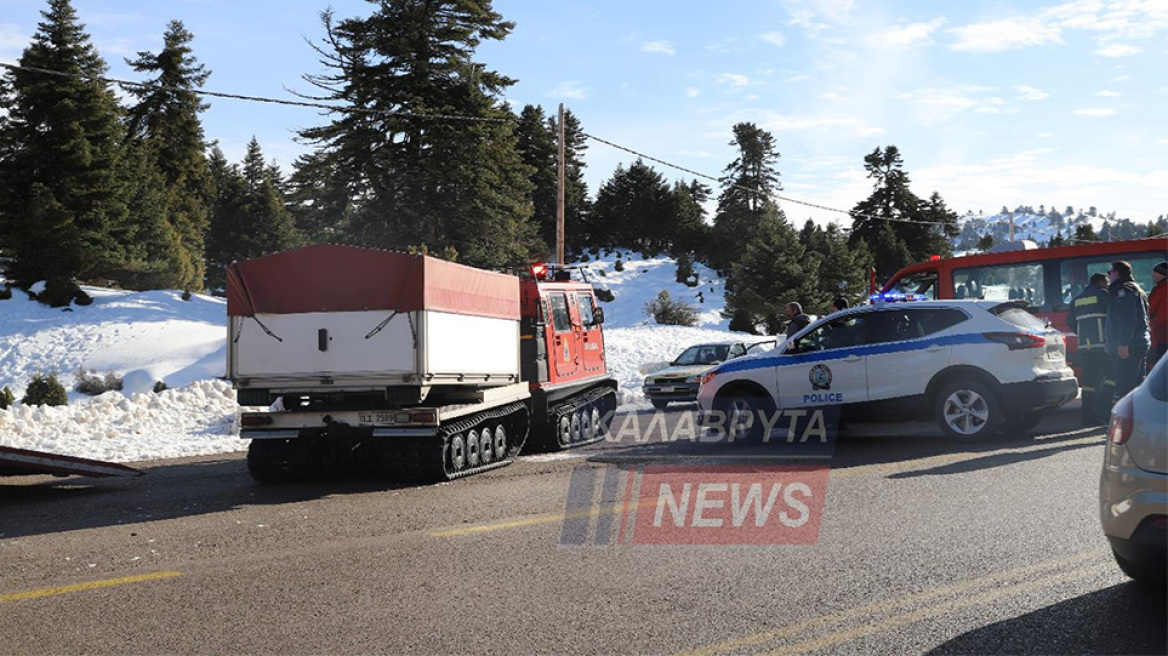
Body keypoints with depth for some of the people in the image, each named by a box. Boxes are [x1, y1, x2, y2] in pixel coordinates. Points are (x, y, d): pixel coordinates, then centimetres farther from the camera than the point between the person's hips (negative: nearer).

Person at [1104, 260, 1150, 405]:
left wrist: (1123, 343, -25)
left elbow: (1127, 319, -20)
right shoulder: (1136, 289, 25)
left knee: (1124, 388, -15)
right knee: (1137, 385, 14)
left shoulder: (1123, 290, -8)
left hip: (1128, 347, -11)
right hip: (1141, 343, 11)